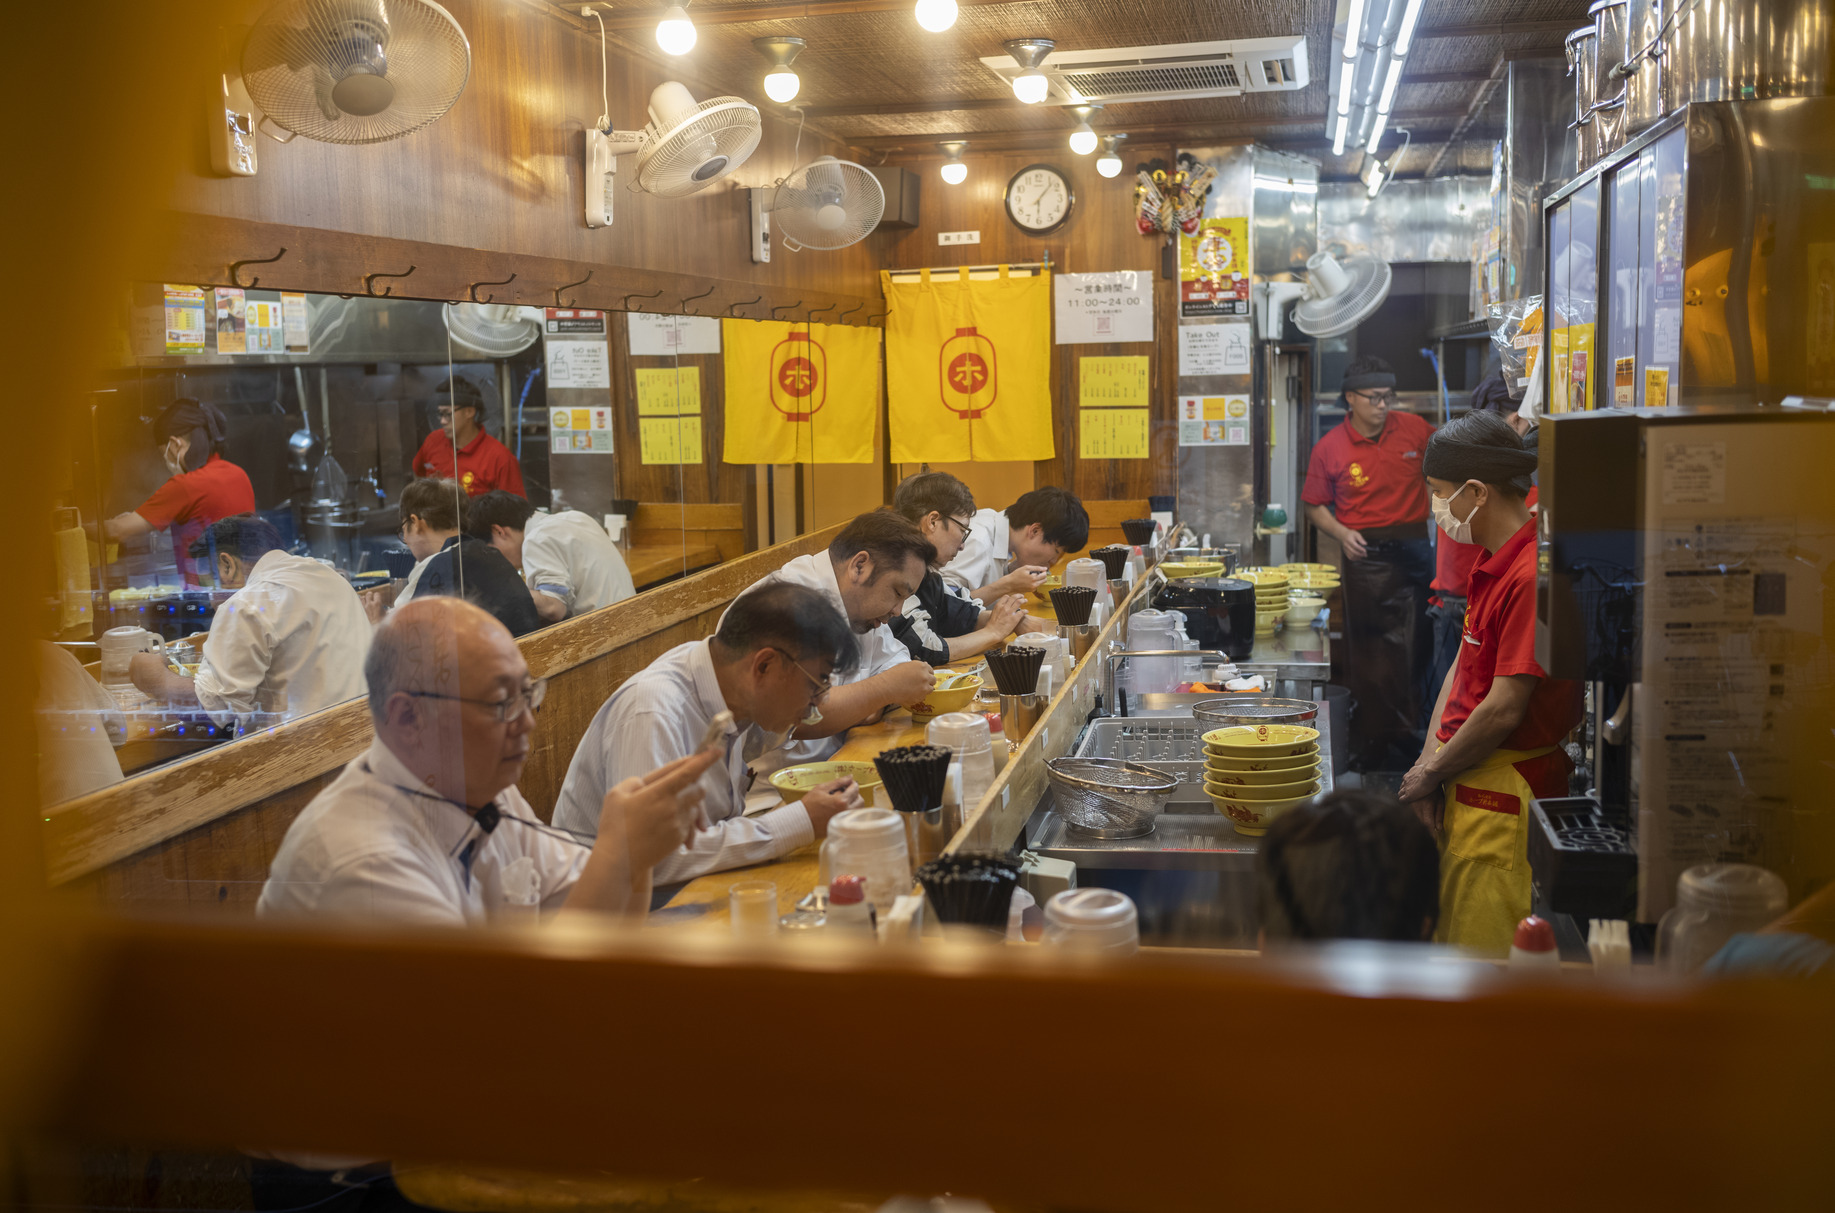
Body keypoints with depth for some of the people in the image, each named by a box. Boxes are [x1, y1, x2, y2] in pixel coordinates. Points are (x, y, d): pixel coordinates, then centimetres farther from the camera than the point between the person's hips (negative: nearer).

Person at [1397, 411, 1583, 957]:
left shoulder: (1531, 576, -22)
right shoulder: (1492, 564, 11)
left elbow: (1504, 710, -23)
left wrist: (1431, 773, -9)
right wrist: (1430, 760, 2)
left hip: (1503, 791, -10)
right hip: (1468, 783, 10)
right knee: (1447, 932, 17)